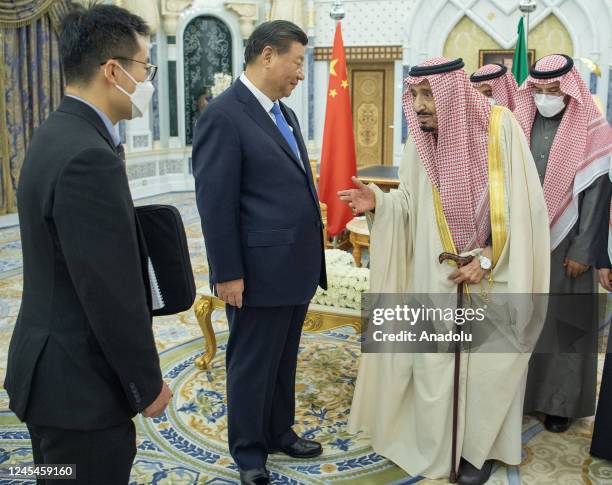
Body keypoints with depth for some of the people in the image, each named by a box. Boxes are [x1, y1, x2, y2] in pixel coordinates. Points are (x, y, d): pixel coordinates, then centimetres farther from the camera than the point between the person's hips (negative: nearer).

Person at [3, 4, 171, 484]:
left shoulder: (57, 135, 7)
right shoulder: (89, 157, -25)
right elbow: (111, 291, -24)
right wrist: (147, 383, -14)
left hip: (54, 371, 10)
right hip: (81, 385, -10)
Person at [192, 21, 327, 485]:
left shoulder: (285, 114, 12)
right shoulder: (223, 115, -14)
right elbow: (215, 203, -17)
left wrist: (313, 253, 15)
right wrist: (228, 274, -17)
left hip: (296, 267, 8)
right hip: (259, 271, -8)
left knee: (284, 361, 20)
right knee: (252, 366, 9)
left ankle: (280, 432, 38)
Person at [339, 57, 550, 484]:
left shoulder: (501, 127, -13)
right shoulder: (420, 140, -3)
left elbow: (521, 203, -12)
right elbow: (411, 205, 2)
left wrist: (487, 259, -15)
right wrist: (379, 202, -18)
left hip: (494, 273, -2)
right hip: (436, 274, 3)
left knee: (489, 361, 6)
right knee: (432, 359, 6)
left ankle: (480, 448, 25)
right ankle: (436, 448, 24)